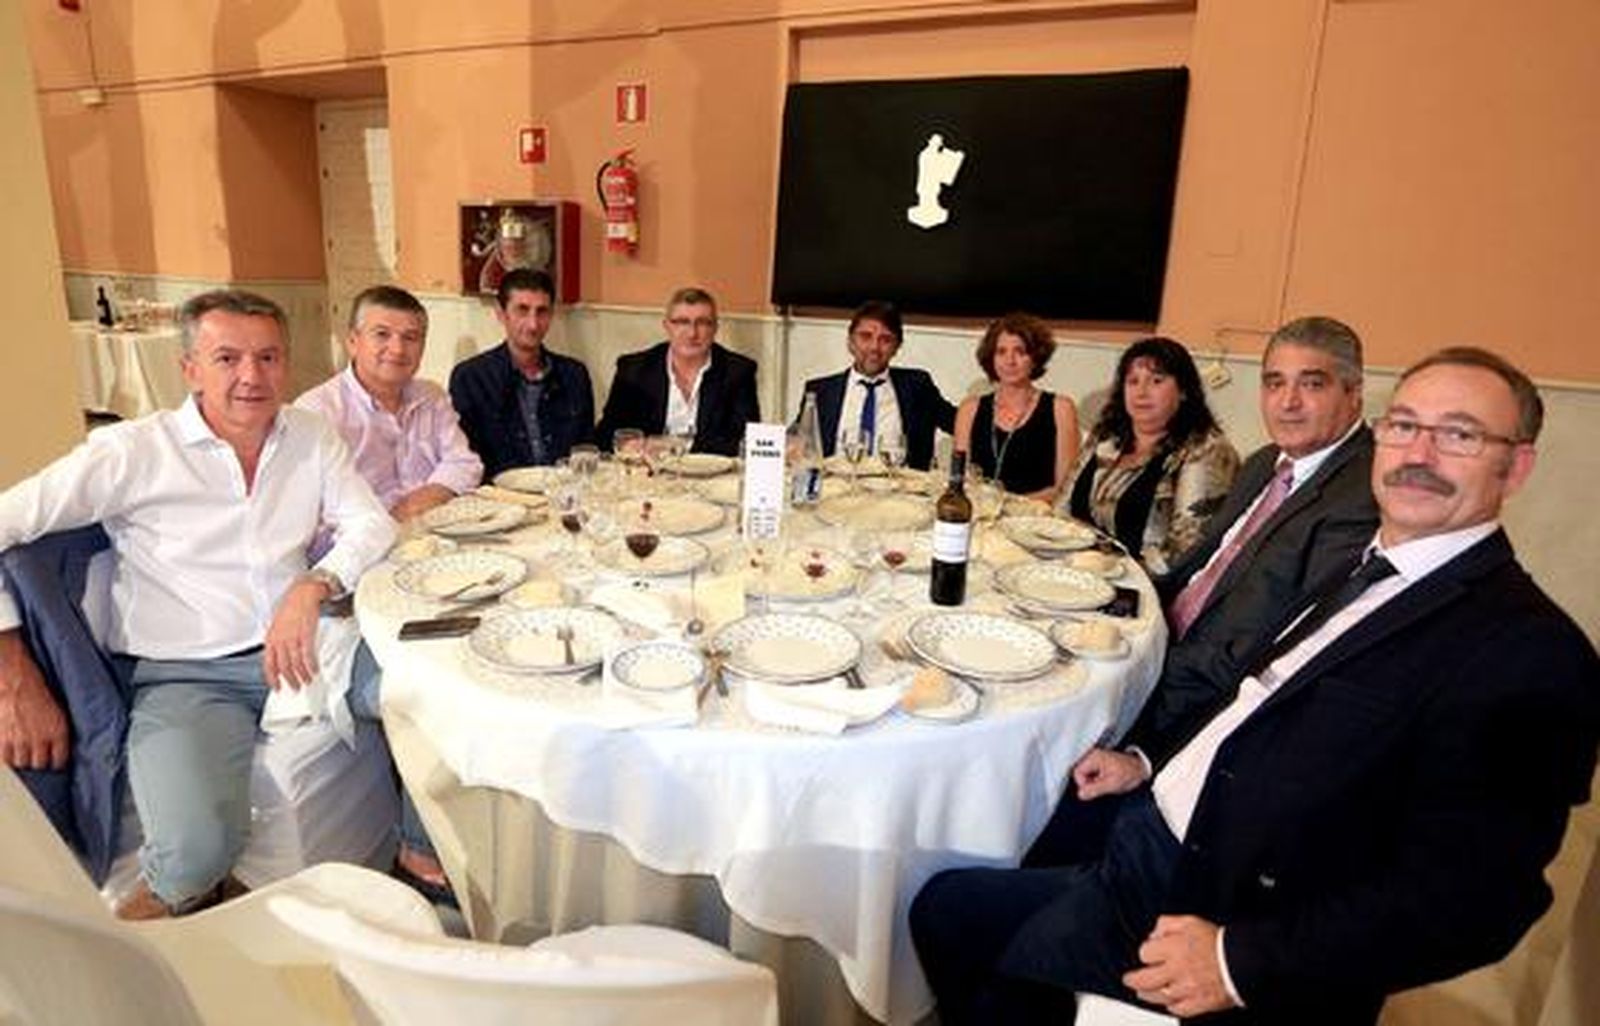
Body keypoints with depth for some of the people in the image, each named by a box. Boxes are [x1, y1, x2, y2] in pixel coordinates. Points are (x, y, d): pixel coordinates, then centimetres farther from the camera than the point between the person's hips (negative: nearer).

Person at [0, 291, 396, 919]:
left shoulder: (312, 438, 6)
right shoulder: (132, 452, -5)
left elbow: (373, 524, 2)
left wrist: (312, 587, -19)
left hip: (299, 647, 4)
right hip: (183, 675, -3)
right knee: (200, 844, -28)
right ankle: (148, 915, 11)